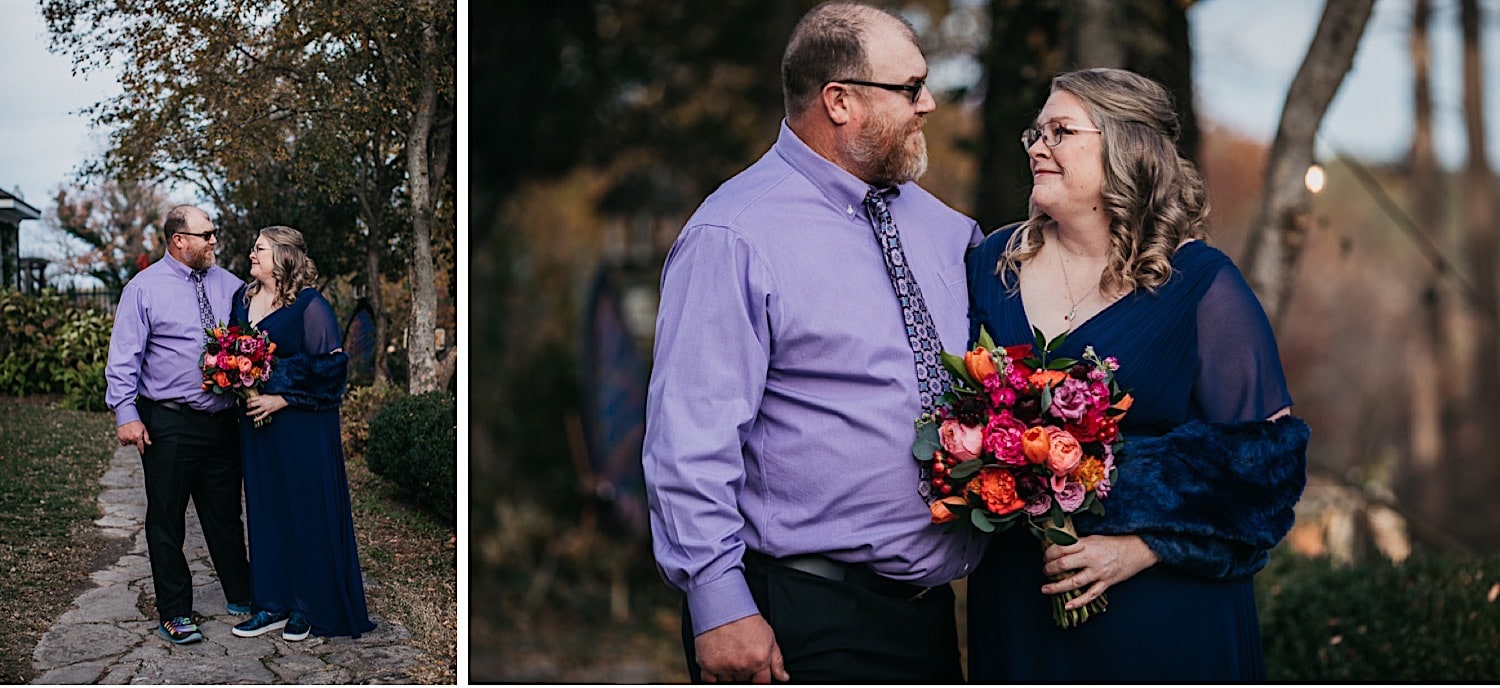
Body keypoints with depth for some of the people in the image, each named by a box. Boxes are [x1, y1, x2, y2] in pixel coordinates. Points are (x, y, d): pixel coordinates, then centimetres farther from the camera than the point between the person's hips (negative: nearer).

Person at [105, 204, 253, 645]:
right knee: (166, 520, 3)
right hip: (169, 424, -4)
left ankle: (241, 597, 27)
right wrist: (126, 414, -16)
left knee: (225, 514, 14)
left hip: (223, 421, 4)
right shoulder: (144, 288, -4)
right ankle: (174, 614, 12)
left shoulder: (228, 285, 9)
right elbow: (124, 357, -7)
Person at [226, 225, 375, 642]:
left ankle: (309, 608, 9)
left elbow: (329, 365, -14)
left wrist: (282, 399, -17)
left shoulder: (309, 305, -11)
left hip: (302, 425, -7)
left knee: (307, 511, 0)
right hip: (256, 424, 7)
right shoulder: (243, 298, 11)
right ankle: (274, 605, 16)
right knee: (264, 510, 8)